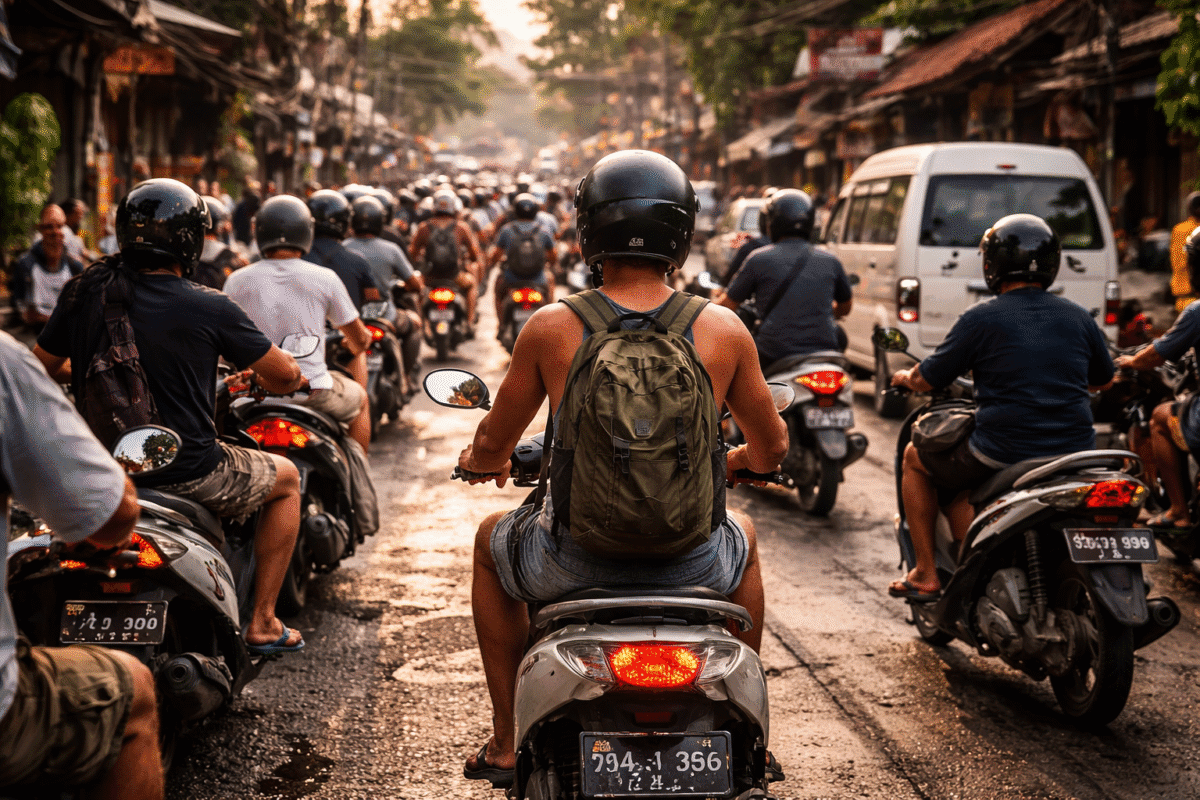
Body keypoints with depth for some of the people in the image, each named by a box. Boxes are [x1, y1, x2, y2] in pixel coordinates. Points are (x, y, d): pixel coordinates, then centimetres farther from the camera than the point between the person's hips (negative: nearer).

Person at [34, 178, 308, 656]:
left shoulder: (86, 291, -1)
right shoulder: (209, 308, -14)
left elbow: (43, 365, 13)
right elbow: (287, 376, -5)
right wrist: (259, 374, 18)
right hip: (187, 473, -5)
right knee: (286, 478, 22)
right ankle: (262, 622, 19)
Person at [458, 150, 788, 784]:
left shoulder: (551, 327, -6)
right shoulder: (723, 329, -4)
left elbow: (491, 449, 5)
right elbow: (771, 449, 9)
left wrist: (480, 461, 30)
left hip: (575, 559, -1)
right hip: (690, 562, 1)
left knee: (492, 540, 34)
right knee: (742, 537, 38)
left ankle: (507, 742, 34)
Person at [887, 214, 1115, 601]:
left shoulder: (981, 319, -7)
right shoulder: (1078, 318, 6)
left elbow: (926, 380, 1)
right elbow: (1103, 379, 23)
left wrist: (904, 377, 24)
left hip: (1002, 454, -6)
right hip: (1075, 451, 6)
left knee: (915, 458, 22)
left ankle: (926, 574, 20)